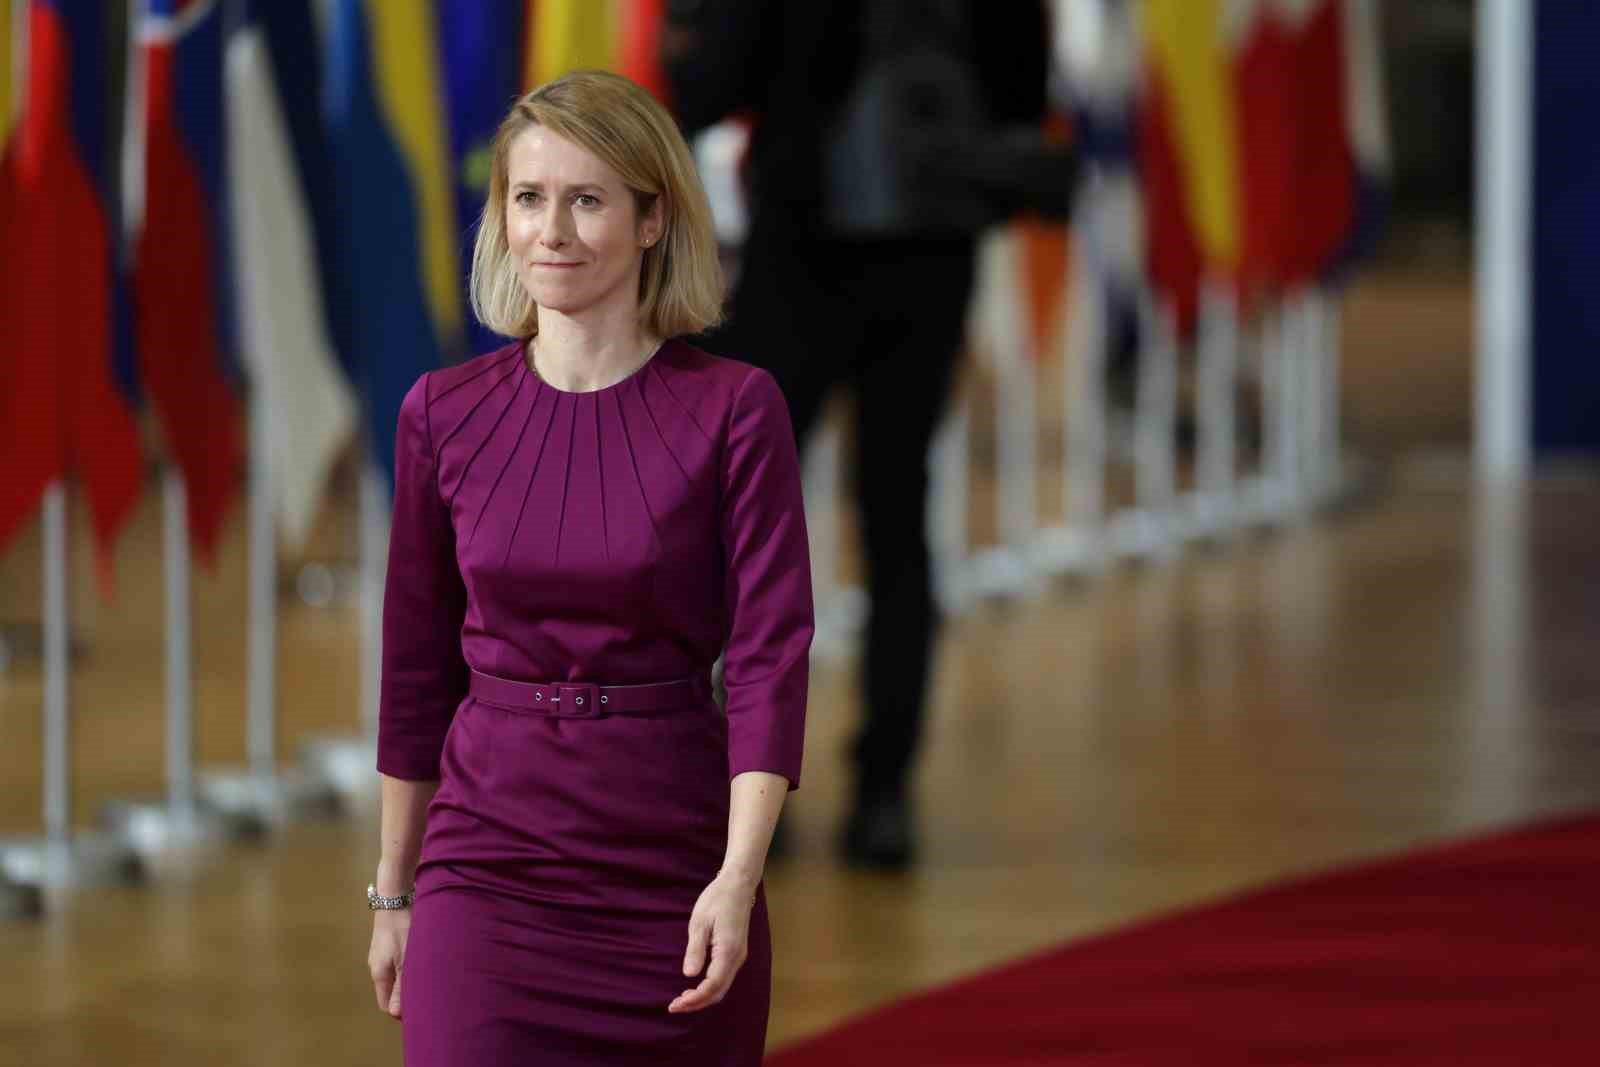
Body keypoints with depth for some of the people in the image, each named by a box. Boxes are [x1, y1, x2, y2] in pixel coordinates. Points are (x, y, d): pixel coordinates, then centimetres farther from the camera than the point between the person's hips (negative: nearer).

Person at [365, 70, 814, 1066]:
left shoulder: (734, 409, -4)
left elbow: (771, 652, -10)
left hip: (677, 864, -1)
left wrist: (738, 879, -21)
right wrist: (394, 890, 14)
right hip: (491, 864, 1)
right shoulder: (445, 414, 3)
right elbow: (418, 671, 11)